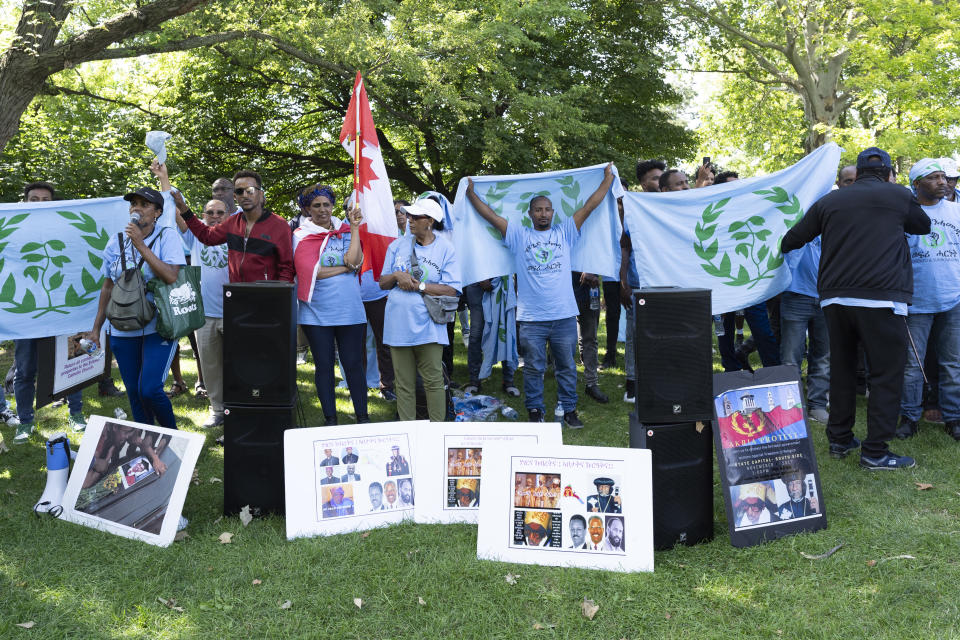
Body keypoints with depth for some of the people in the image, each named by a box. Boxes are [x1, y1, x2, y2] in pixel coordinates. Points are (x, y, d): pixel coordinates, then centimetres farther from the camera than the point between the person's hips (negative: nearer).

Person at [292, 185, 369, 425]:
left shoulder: (345, 232, 8)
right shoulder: (301, 236, 2)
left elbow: (354, 260, -10)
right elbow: (311, 271, -11)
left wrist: (354, 227, -9)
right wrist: (346, 267, -6)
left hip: (349, 311, 1)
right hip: (316, 313, -1)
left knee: (354, 364, 3)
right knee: (324, 365, 7)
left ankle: (362, 417, 12)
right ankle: (330, 419, 18)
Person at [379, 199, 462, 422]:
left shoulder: (445, 249, 0)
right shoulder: (397, 246, 12)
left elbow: (452, 290, -7)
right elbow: (382, 283, 14)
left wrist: (418, 285, -14)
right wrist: (397, 276, -8)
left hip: (427, 326, -3)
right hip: (398, 326, 3)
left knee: (434, 382, -2)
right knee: (404, 384, 7)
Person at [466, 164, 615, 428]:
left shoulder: (564, 233, 9)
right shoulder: (519, 235, 7)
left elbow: (589, 206, 8)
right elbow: (491, 215, 7)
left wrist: (608, 179, 7)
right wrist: (471, 193, 6)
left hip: (564, 316, 1)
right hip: (531, 318, -1)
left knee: (567, 366, 10)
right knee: (533, 368, 7)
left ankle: (569, 410, 21)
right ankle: (535, 411, 19)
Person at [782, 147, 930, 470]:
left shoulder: (829, 201, 12)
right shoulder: (899, 196, 5)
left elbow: (791, 240, 16)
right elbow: (924, 226, 23)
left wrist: (784, 248, 37)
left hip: (835, 298, 4)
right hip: (881, 298, -4)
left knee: (842, 370, 15)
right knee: (887, 373, 1)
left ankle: (839, 440, 23)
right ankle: (875, 451, 0)